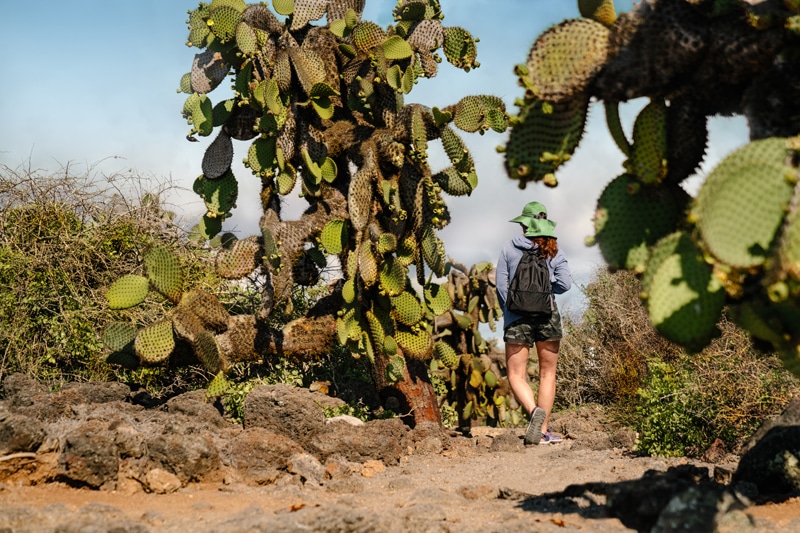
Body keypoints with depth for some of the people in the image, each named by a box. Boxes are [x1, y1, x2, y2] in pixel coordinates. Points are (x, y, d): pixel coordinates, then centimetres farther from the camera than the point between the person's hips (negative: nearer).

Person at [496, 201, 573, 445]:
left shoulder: (509, 248, 2)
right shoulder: (553, 251, 3)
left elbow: (501, 284, 0)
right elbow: (565, 283, -5)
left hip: (516, 317, -1)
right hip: (547, 315, 1)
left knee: (516, 374, 3)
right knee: (547, 373, 11)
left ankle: (535, 411, -24)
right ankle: (543, 430, 9)